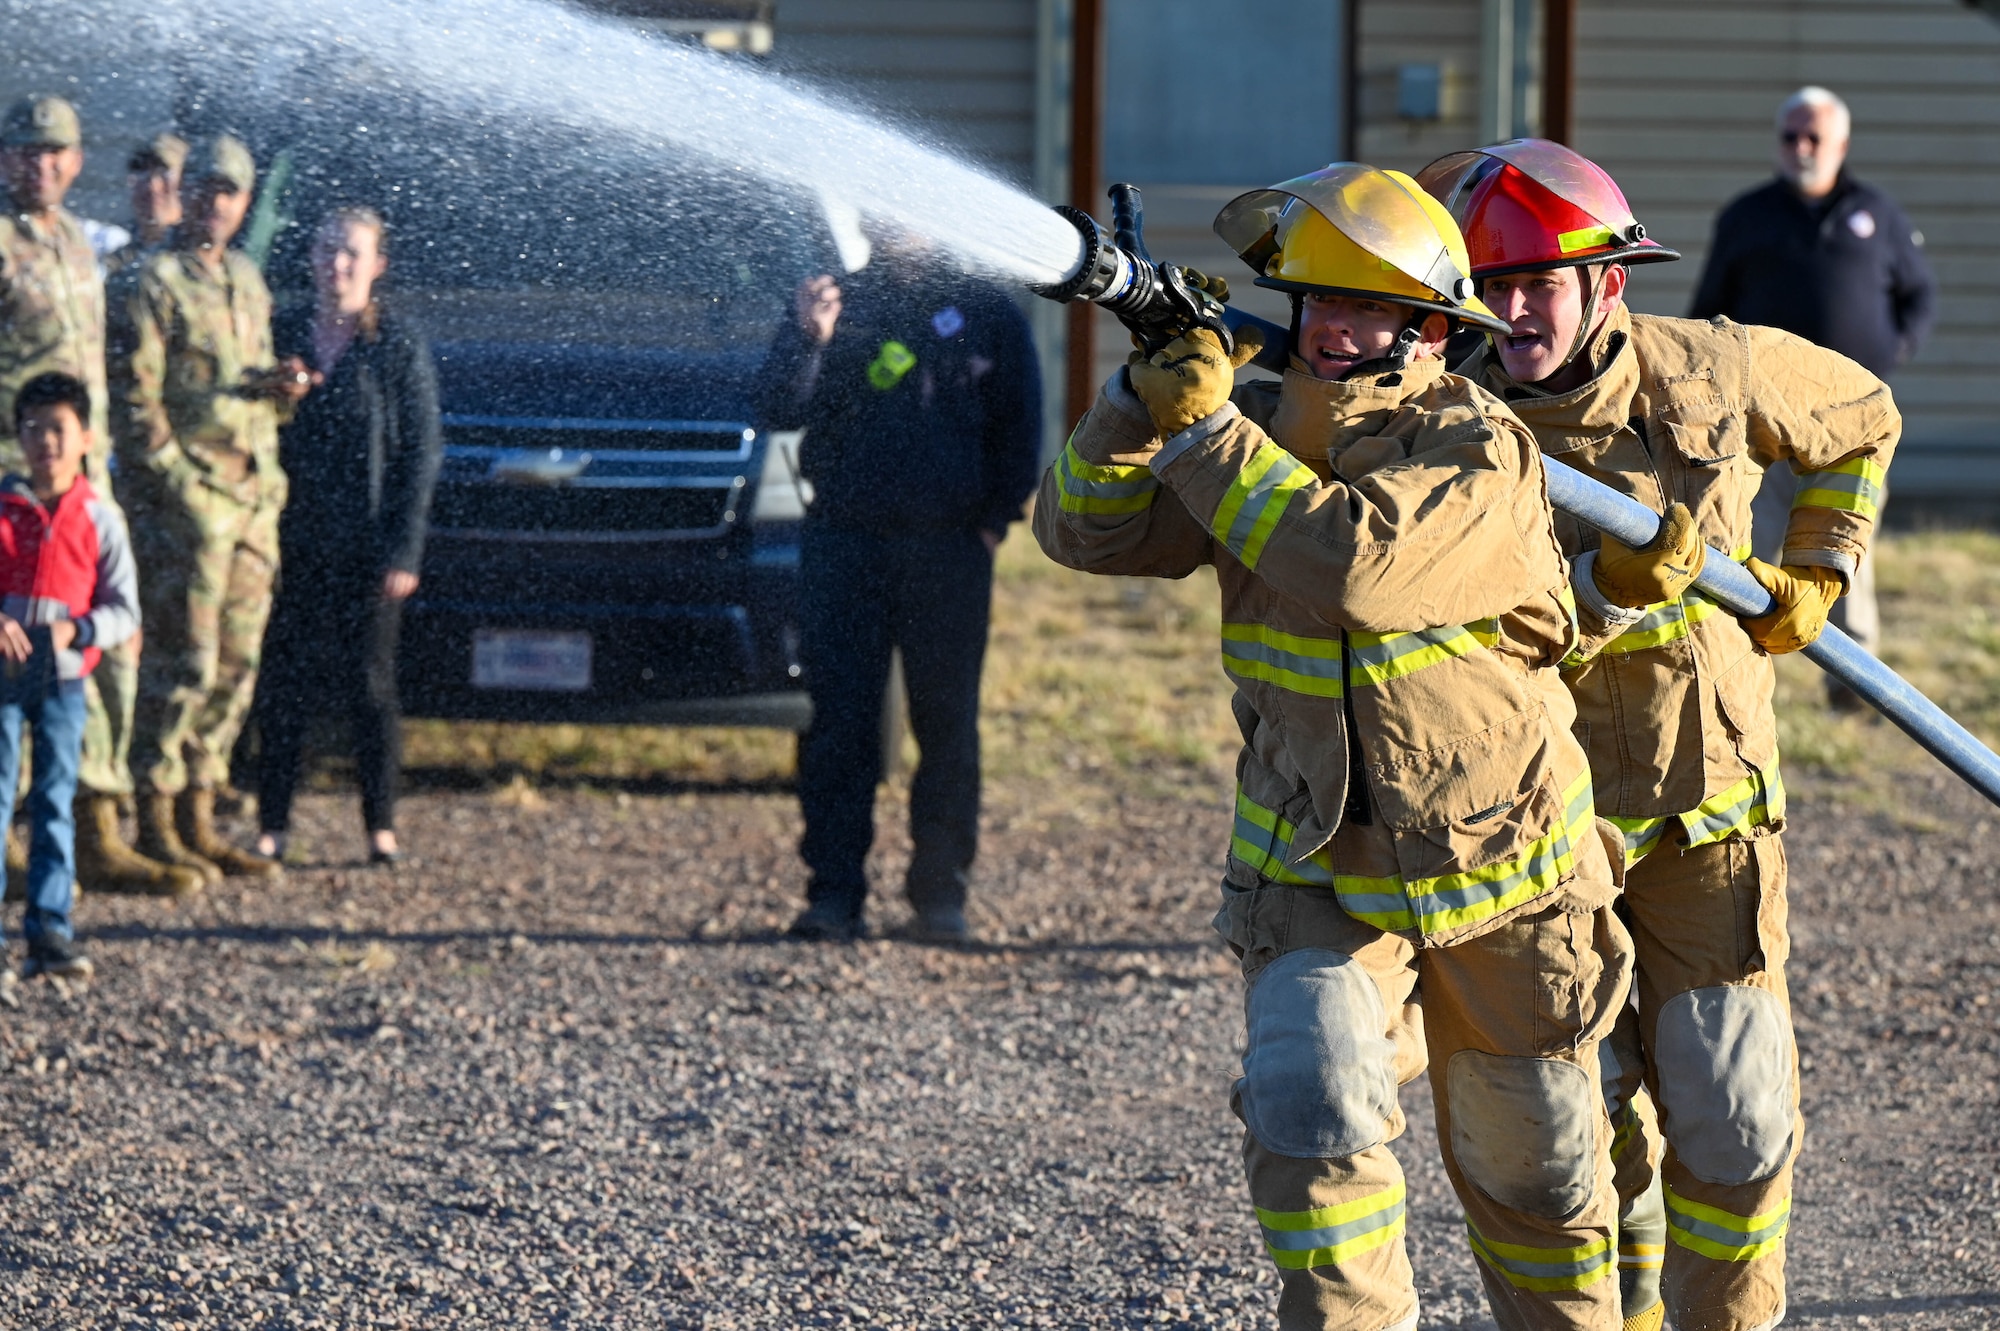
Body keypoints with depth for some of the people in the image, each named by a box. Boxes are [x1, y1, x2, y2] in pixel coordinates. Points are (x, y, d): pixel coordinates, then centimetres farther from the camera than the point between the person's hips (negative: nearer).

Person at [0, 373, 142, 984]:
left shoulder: (101, 519, 4)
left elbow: (125, 611, 2)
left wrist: (76, 630, -16)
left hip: (63, 679, 1)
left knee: (55, 804, 2)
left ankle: (50, 929, 4)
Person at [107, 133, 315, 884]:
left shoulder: (247, 282, 18)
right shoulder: (153, 282, -6)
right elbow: (133, 398, -11)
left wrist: (284, 388, 4)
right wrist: (178, 479, -17)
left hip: (253, 496, 8)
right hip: (185, 494, -8)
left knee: (235, 667, 8)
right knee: (186, 662, -10)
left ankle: (198, 819, 15)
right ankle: (155, 825, -4)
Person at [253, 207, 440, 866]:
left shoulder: (399, 345, -1)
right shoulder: (282, 336, 7)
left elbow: (422, 451, -3)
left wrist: (403, 552, -9)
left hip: (368, 547, -3)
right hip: (294, 541, 3)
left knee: (370, 686, 0)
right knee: (284, 688, 3)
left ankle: (381, 827, 8)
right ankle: (272, 826, 9)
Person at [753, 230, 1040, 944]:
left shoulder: (986, 313, 8)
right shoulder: (837, 307, 7)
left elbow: (1019, 424, 12)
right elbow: (779, 410, -4)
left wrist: (995, 517, 1)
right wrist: (808, 341, -21)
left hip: (949, 548, 0)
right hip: (844, 543, 0)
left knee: (947, 723, 2)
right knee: (836, 721, -3)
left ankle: (940, 891, 10)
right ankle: (834, 893, 0)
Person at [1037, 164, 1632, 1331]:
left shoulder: (1478, 451, -20)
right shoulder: (1265, 431, -3)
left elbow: (1353, 566, -37)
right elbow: (1087, 530, -8)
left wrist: (1207, 430, -33)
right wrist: (1142, 395, -24)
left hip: (1497, 873, -2)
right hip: (1316, 874, 3)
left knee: (1534, 1171, 14)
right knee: (1311, 1128, -21)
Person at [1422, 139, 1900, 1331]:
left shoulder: (1714, 374, -4)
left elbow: (1862, 424, 17)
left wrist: (1817, 574, 10)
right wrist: (1609, 589, -28)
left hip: (1710, 815, 1)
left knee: (1736, 1121, -5)